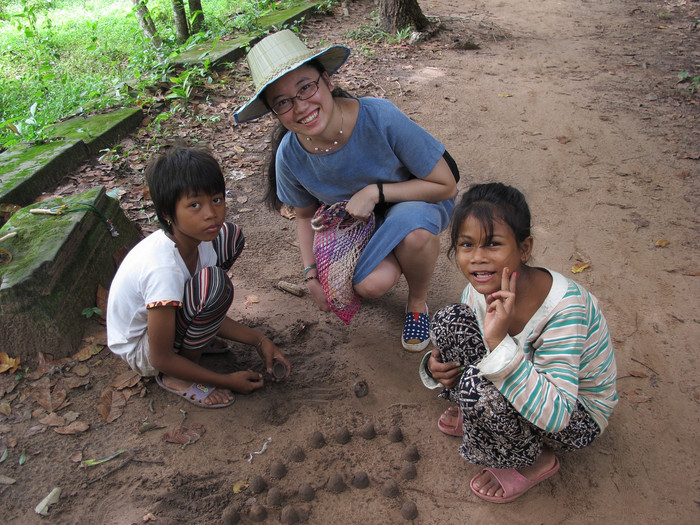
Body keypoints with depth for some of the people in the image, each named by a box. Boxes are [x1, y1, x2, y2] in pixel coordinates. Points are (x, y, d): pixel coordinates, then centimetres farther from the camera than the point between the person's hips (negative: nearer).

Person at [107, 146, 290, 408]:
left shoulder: (196, 239, -14)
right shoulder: (163, 271, -38)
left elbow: (211, 313, 0)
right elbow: (161, 359, -26)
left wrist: (259, 340, -8)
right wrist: (228, 381, -18)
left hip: (155, 316, 8)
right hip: (140, 351, -8)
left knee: (229, 235, -1)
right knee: (214, 284, -36)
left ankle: (190, 335, 6)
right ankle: (176, 378, -11)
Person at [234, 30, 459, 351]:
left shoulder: (380, 117, -32)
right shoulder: (290, 156, -19)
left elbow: (446, 186, -22)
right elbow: (306, 215, 3)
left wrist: (375, 191, -30)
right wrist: (311, 274, -6)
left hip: (417, 201, -2)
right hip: (359, 222, 2)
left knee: (412, 226, -38)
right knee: (370, 285, -27)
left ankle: (417, 301, -5)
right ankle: (393, 261, 12)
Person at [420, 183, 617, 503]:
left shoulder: (564, 308, -34)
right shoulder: (479, 291, -15)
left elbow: (554, 416, -38)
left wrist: (500, 342, -47)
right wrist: (434, 366, -19)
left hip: (576, 413, -5)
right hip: (528, 388, 6)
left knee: (477, 385, -33)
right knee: (449, 321, -15)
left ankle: (535, 462, -1)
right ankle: (480, 413, 10)